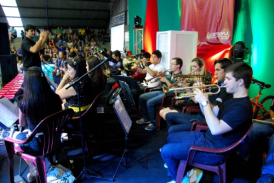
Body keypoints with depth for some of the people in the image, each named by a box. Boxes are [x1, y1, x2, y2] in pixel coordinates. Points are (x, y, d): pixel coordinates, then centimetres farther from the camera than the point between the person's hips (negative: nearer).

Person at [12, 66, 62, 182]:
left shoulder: (24, 104, -24)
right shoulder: (55, 99, -15)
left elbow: (22, 124, -3)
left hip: (37, 146, -4)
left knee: (16, 135, 30)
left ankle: (33, 169, 25)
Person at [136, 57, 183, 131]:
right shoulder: (170, 74, 14)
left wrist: (166, 80, -19)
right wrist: (160, 77, 0)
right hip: (161, 91, 9)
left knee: (149, 102, -28)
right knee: (141, 97, 4)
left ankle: (153, 123, -10)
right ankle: (146, 118, 15)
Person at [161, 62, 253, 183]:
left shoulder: (243, 106, -25)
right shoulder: (233, 99, 7)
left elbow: (215, 129, -35)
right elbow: (212, 115, 13)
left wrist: (205, 102, -28)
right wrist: (201, 100, -4)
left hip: (214, 151, -10)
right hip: (205, 137, 10)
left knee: (165, 151, -11)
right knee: (171, 138, 18)